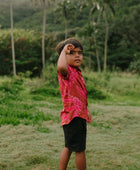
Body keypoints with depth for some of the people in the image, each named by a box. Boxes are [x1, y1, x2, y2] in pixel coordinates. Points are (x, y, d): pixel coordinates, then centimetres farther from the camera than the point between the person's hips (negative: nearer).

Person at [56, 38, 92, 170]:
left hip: (79, 115, 10)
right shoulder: (67, 70, -17)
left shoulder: (76, 72, 14)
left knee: (69, 147, 19)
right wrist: (64, 50, -28)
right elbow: (60, 67, -44)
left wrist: (86, 111, 30)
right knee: (79, 149, 2)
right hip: (73, 116, -10)